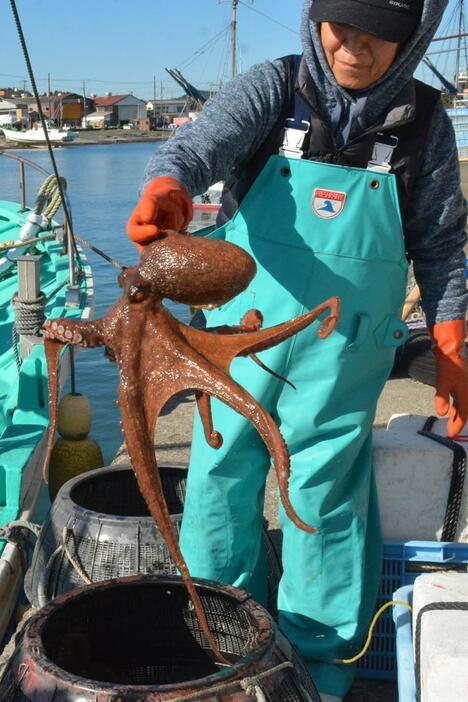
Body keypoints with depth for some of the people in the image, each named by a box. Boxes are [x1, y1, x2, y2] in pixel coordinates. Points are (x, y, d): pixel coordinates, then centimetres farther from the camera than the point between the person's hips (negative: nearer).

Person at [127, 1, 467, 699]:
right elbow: (202, 141, -25)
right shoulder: (271, 89, -6)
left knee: (322, 499, 5)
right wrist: (166, 188, -47)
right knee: (221, 476, 12)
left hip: (342, 354, -1)